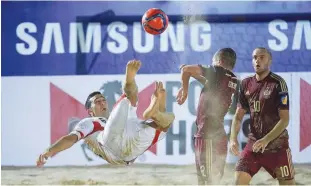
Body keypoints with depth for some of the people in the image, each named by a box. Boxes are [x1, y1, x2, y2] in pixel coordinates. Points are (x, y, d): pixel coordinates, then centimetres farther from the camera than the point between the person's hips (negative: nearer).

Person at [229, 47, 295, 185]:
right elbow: (238, 116, 9)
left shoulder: (278, 83, -11)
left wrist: (266, 140, -24)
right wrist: (233, 139, -8)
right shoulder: (246, 84, 5)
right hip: (253, 143, 5)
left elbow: (284, 119, -15)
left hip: (277, 145, -5)